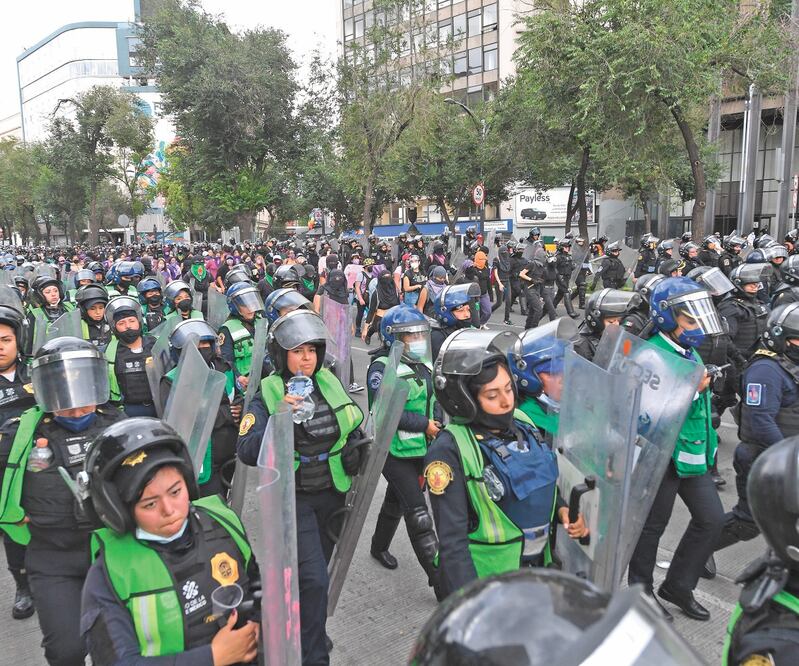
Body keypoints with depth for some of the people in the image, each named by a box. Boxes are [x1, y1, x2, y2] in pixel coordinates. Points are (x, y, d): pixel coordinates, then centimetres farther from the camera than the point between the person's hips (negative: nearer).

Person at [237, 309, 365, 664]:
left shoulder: (330, 384, 0)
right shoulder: (267, 396, -13)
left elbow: (354, 430, 16)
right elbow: (247, 452, -25)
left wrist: (355, 449, -2)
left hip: (333, 494, 5)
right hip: (294, 499, -5)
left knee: (315, 572, 21)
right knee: (315, 579, -10)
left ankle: (306, 625, 48)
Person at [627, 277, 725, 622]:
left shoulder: (690, 353, 10)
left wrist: (708, 446, 22)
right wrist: (690, 392, -31)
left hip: (691, 454, 9)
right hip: (662, 454, -9)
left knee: (711, 519, 13)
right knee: (653, 525, 7)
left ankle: (677, 586, 29)